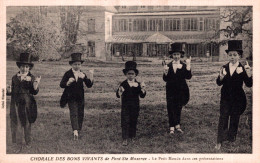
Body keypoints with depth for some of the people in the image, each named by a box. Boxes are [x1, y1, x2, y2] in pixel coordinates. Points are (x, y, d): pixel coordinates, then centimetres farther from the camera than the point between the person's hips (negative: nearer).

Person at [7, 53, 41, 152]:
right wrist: (9, 91, -13)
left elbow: (35, 92, -9)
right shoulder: (15, 77, 5)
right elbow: (12, 91, 9)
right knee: (17, 124, 5)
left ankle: (28, 143, 22)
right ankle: (19, 145, 15)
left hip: (27, 104, -3)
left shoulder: (32, 78, -4)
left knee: (27, 124, 7)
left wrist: (36, 85, -27)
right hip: (16, 104, 3)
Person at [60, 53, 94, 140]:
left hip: (80, 98, 4)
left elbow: (89, 85, -1)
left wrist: (91, 76, -15)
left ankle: (78, 130, 22)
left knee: (80, 114, 9)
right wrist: (68, 82, -26)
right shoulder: (68, 74, -2)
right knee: (73, 113, -14)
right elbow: (61, 85, -7)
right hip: (71, 98, -4)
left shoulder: (82, 74, 6)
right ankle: (75, 131, -25)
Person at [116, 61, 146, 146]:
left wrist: (143, 89, -23)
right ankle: (125, 139, -7)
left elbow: (142, 96, -4)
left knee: (133, 122, 9)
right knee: (125, 122, -7)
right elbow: (118, 95, -11)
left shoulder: (138, 84, 2)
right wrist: (120, 92, -34)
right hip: (125, 106, -2)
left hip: (135, 106, 2)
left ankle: (132, 137, 23)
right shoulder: (123, 84, -1)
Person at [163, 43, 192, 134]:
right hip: (171, 91, 0)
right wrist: (165, 72, -22)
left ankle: (177, 125, 22)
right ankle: (172, 127, 5)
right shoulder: (168, 66, 1)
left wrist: (188, 65, -20)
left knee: (178, 108, 11)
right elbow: (165, 79, -2)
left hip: (181, 90, 0)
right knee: (171, 109, 0)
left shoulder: (184, 66, 0)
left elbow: (188, 77, -13)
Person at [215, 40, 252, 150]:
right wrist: (221, 77, -24)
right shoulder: (224, 68, 0)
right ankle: (219, 142, 5)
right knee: (223, 118, 1)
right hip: (225, 97, 2)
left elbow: (249, 85, -15)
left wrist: (249, 74, -34)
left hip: (237, 99, -2)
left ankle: (231, 139, 26)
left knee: (234, 119, 10)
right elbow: (219, 83, -2)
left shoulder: (242, 69, -9)